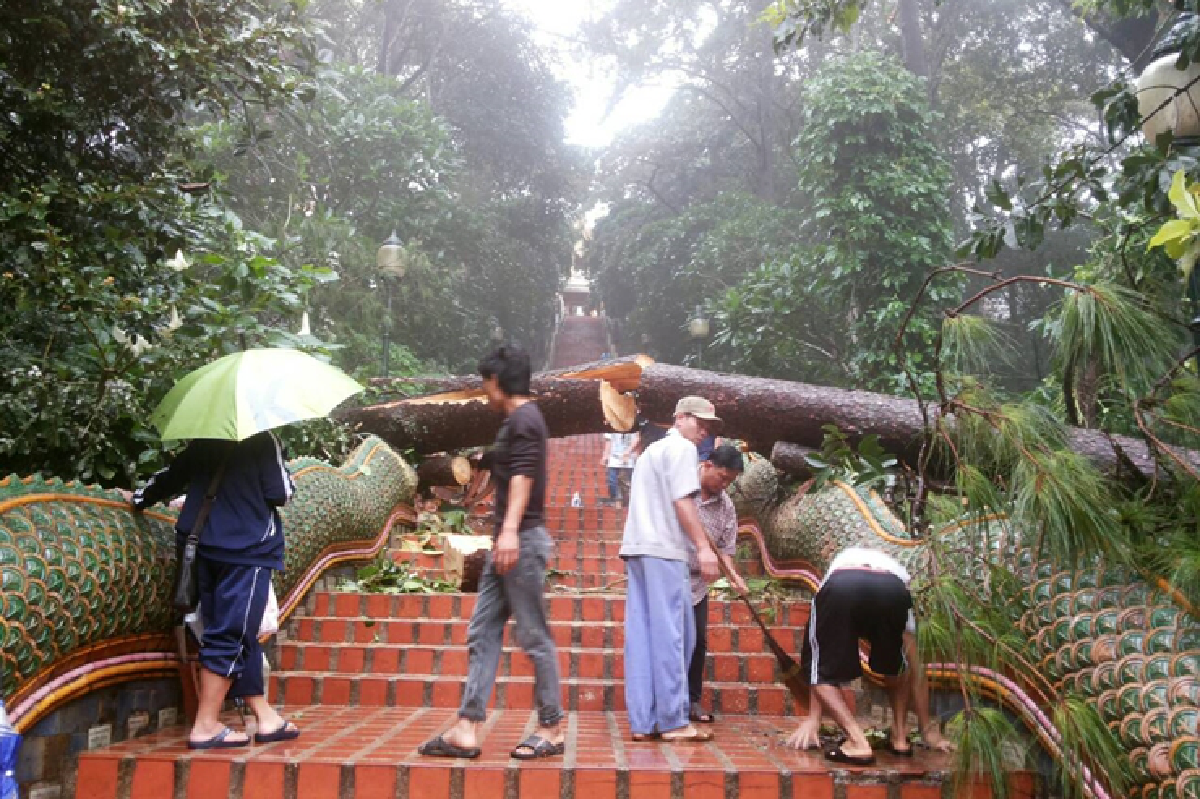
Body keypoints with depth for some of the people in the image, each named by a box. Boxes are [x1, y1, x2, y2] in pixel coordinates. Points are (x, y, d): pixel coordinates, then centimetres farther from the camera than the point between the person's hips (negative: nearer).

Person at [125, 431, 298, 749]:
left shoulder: (202, 442, 10)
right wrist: (283, 472, 10)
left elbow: (171, 477, 20)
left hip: (207, 551, 7)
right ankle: (205, 726, -2)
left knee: (241, 638, 11)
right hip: (247, 551, -7)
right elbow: (280, 494, -11)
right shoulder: (263, 440, -8)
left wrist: (140, 497, 39)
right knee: (232, 637, -3)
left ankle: (266, 717, 18)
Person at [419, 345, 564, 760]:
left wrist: (510, 530, -34)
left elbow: (523, 475, -23)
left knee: (534, 636, -1)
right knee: (482, 633, 6)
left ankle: (551, 729, 10)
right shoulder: (517, 419, 19)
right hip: (509, 541, 10)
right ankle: (466, 730, 8)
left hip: (522, 540, -10)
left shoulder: (523, 418, -10)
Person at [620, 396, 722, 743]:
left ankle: (643, 722, 5)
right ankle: (674, 721, -1)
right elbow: (682, 501, -13)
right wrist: (703, 547, -14)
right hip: (662, 549, -9)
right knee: (669, 635, -5)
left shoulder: (652, 449, 27)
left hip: (636, 547, 9)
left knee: (641, 636, 5)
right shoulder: (682, 448, -2)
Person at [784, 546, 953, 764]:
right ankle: (900, 738, 31)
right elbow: (915, 667, 43)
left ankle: (858, 742, 2)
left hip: (840, 587, -1)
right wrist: (928, 729, 49)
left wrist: (813, 719, 41)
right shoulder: (896, 570, 44)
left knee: (824, 673, 19)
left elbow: (821, 666, 39)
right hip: (892, 590, 2)